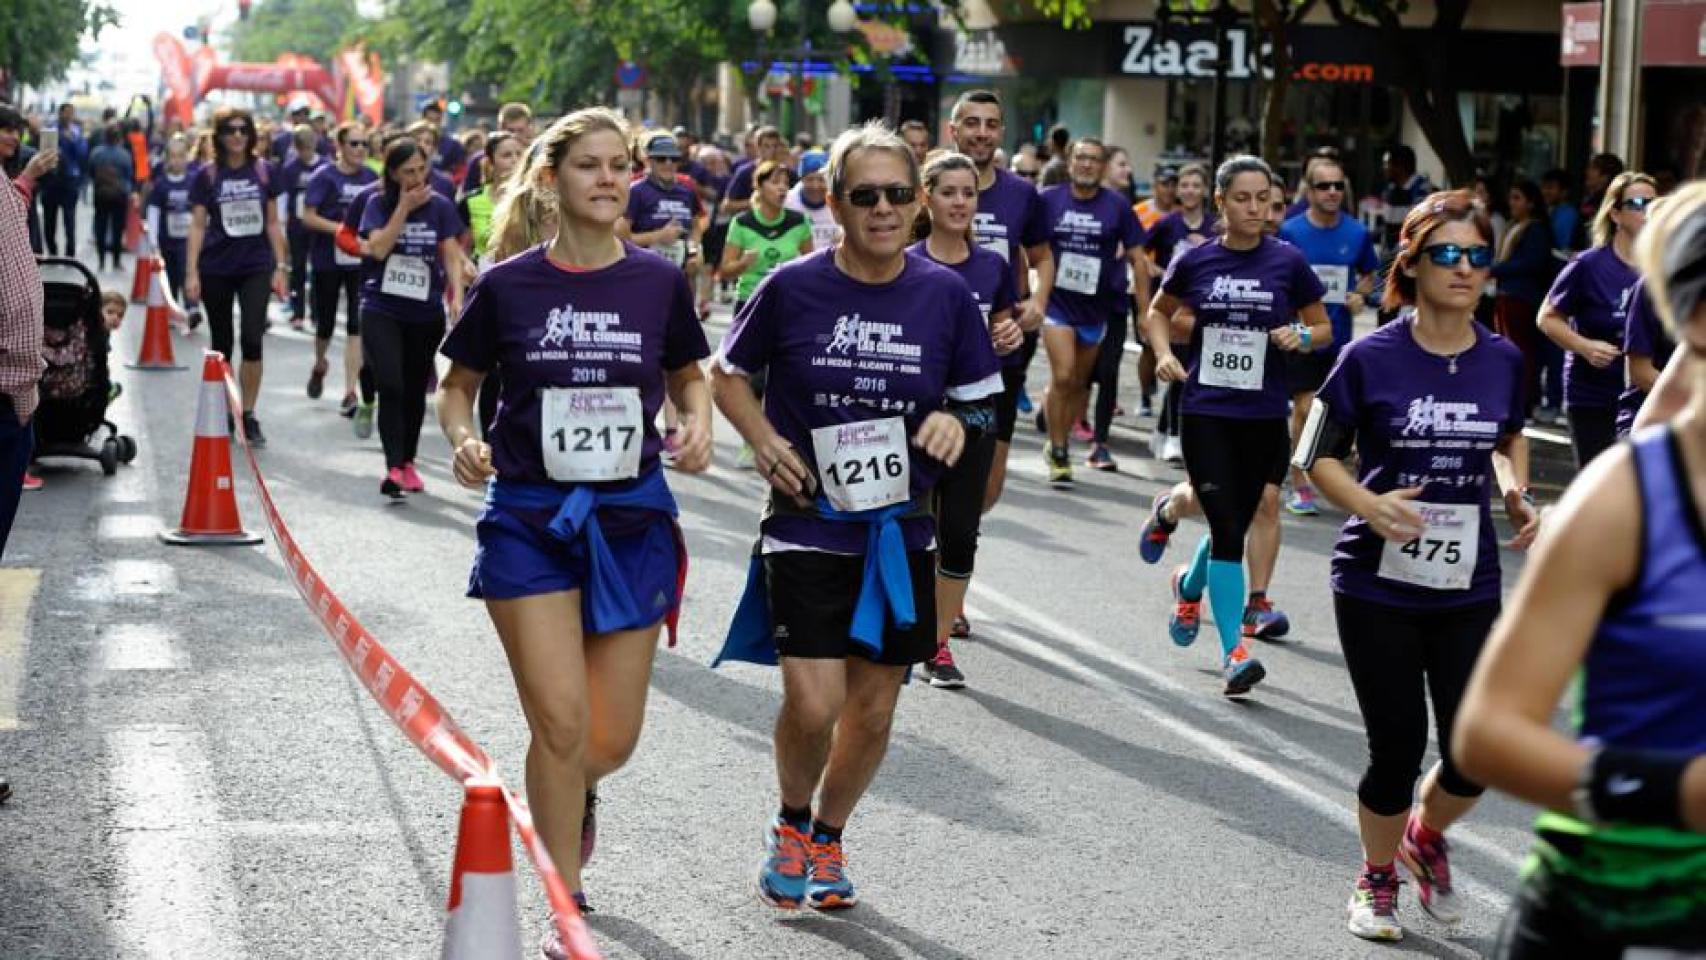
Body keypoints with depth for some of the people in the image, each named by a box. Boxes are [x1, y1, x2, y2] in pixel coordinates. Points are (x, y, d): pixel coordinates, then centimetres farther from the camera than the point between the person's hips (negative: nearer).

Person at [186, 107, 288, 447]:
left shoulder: (265, 171, 3)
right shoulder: (207, 175, 0)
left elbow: (272, 223, 8)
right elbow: (197, 226, 1)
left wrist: (281, 266, 4)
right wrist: (192, 272, -5)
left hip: (256, 267, 0)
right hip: (216, 269, 0)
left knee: (252, 340, -12)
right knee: (222, 345, 8)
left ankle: (248, 415, -2)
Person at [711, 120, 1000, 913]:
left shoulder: (946, 296, -3)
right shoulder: (793, 288, -7)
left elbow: (980, 398, 9)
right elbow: (726, 375, 7)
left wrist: (957, 422, -13)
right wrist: (766, 442, -9)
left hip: (901, 532, 3)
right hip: (807, 527, -2)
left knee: (873, 709, 9)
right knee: (813, 703, -12)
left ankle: (828, 838, 34)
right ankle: (791, 824, 19)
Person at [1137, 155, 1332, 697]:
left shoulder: (1288, 262, -1)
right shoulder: (1196, 261, 0)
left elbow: (1323, 328, 8)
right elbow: (1159, 312, 17)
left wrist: (1301, 337, -13)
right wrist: (1164, 352, -1)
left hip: (1264, 415, 1)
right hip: (1205, 412, -1)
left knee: (1232, 519, 10)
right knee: (1227, 527, -10)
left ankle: (1190, 585, 44)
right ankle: (1234, 652, -6)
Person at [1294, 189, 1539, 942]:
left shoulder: (1503, 361, -1)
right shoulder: (1372, 358, -11)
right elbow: (1318, 456, -3)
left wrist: (1517, 492, -1)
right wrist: (1370, 505, -20)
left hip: (1469, 590, 3)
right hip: (1378, 588, -3)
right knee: (1397, 747, 3)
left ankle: (1425, 837, 34)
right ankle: (1377, 880, 31)